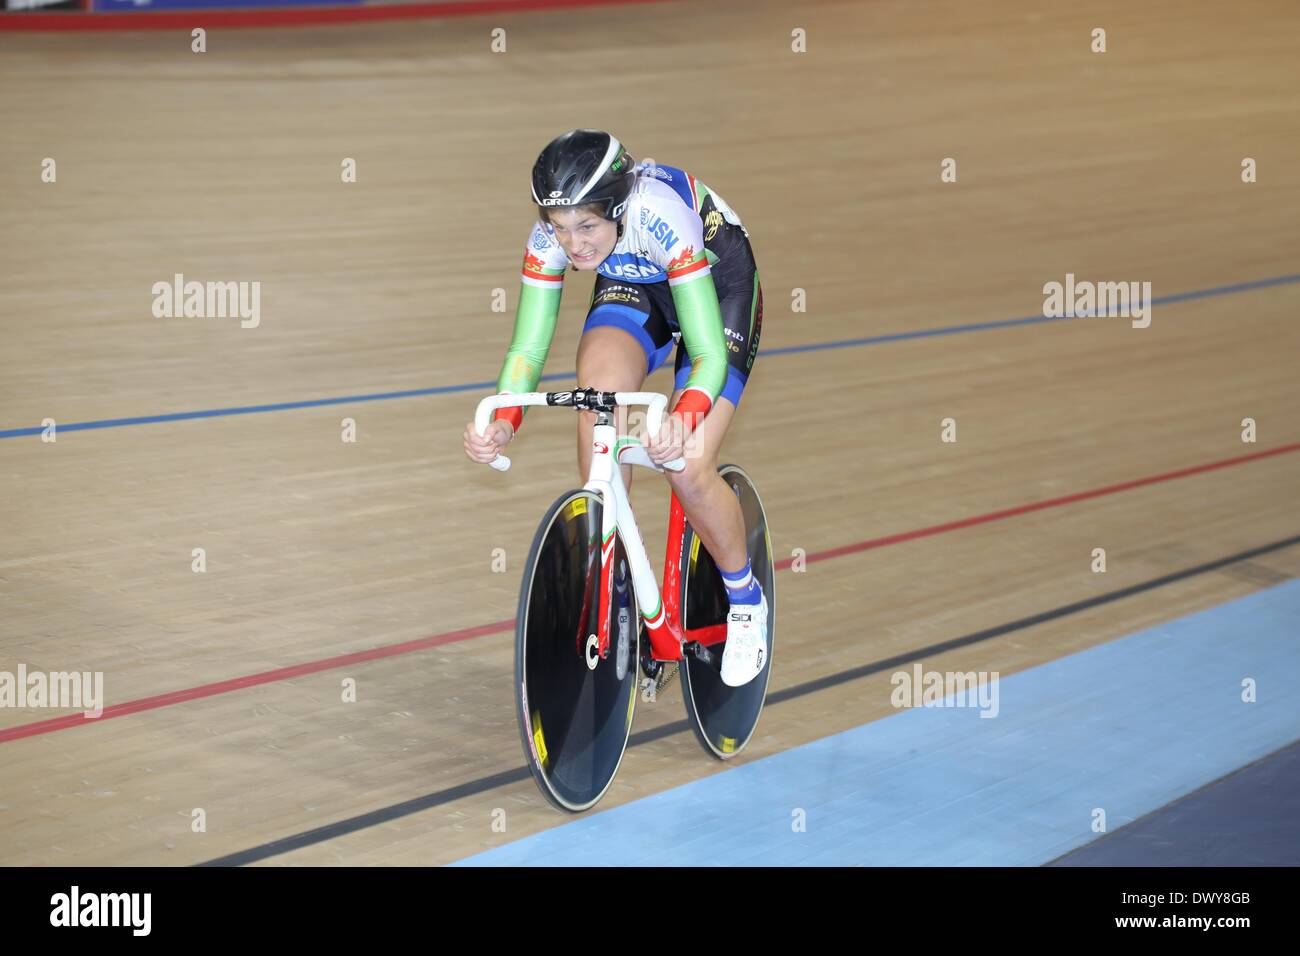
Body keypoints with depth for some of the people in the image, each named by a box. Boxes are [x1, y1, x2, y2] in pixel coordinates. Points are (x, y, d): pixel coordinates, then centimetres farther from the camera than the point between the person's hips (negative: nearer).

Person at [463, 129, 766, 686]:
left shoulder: (663, 217, -40)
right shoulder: (551, 236, -27)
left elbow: (708, 354, -39)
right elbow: (527, 347, -23)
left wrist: (682, 419, -59)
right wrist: (504, 420, -42)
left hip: (717, 282, -4)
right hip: (634, 285, 4)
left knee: (688, 468, -19)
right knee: (599, 385, -29)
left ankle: (747, 602, 10)